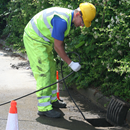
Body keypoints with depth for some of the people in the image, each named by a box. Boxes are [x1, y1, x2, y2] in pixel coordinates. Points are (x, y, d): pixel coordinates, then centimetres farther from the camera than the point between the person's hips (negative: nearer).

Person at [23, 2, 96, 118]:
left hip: (43, 40, 11)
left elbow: (60, 41, 15)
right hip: (34, 39, -11)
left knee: (51, 70, 16)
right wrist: (71, 63, -18)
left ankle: (52, 100, 29)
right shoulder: (62, 20, -30)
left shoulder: (69, 17, 3)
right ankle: (44, 108, -11)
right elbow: (57, 46, -23)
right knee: (43, 72, -13)